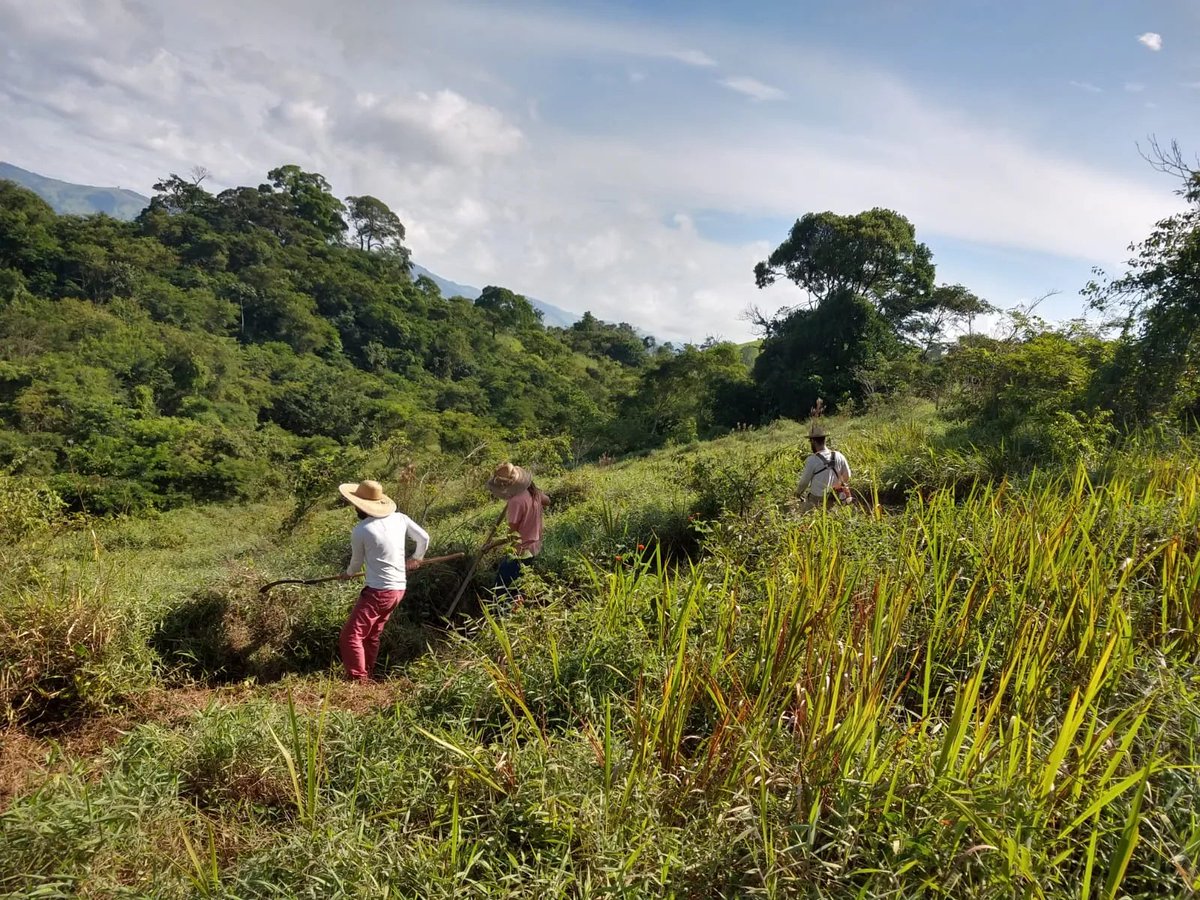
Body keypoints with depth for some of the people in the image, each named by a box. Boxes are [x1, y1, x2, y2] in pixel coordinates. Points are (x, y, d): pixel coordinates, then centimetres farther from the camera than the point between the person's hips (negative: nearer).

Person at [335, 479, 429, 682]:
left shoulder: (360, 530, -12)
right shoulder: (399, 518, 2)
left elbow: (357, 563, 4)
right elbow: (424, 538, 10)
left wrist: (348, 574, 27)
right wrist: (416, 559, 31)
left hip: (378, 591, -8)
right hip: (399, 588, 8)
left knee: (350, 636, -2)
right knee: (371, 636, 21)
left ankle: (359, 681, -6)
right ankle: (366, 676, 29)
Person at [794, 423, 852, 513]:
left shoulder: (812, 460, -19)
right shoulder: (838, 456, -4)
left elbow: (804, 482, -7)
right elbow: (847, 477, 9)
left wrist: (798, 493, 13)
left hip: (815, 502, -4)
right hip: (834, 499, 4)